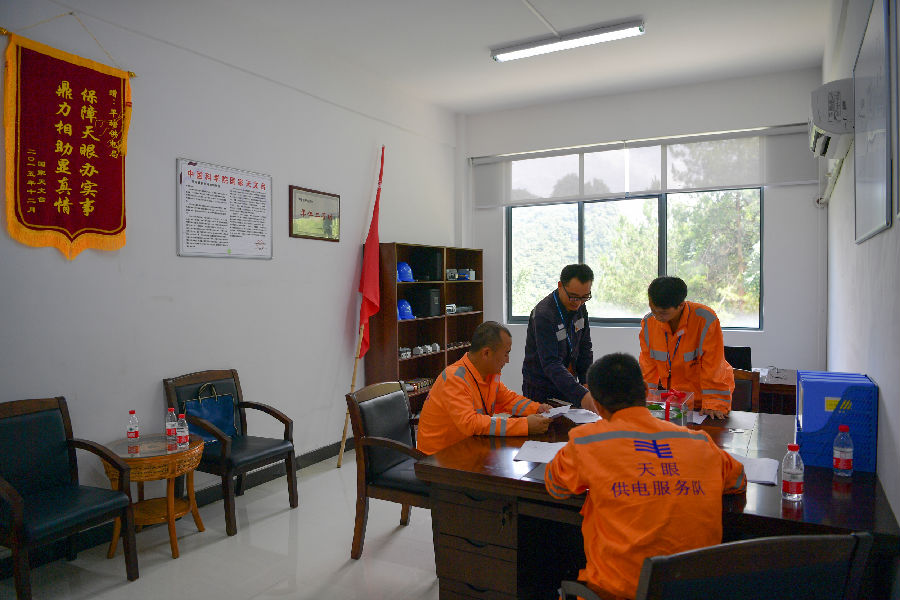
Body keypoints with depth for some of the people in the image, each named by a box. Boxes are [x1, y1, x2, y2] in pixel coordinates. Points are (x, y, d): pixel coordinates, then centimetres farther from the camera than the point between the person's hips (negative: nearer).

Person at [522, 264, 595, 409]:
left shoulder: (580, 308, -2)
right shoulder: (543, 315, -26)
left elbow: (585, 348, 8)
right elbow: (551, 364, -33)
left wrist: (586, 381, -5)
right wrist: (581, 395, -42)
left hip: (567, 386, 6)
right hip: (540, 391, -6)